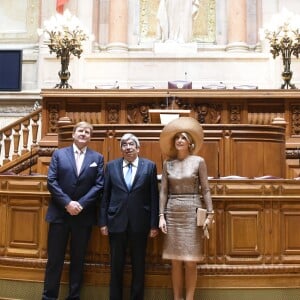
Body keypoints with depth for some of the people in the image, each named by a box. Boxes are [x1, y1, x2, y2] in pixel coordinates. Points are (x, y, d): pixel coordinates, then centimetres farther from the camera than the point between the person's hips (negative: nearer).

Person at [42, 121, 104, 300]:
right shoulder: (59, 154, 4)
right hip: (59, 213, 0)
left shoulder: (97, 158, 5)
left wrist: (81, 204, -14)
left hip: (84, 215, 1)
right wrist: (67, 203, -15)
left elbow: (99, 185, -3)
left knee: (78, 259, 10)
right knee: (54, 258, 6)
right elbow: (51, 181, -4)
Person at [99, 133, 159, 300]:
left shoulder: (149, 166, 2)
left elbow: (154, 197, 0)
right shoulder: (111, 166, 6)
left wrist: (154, 224, -3)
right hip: (117, 221, 1)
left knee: (139, 265, 10)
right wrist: (103, 222, 0)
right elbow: (105, 196, 5)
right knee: (116, 264, 10)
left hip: (140, 222, -1)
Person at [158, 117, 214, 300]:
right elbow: (163, 191, 5)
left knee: (191, 262, 0)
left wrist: (210, 213, -7)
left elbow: (205, 189, -1)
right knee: (176, 261, 7)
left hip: (192, 213, -2)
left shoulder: (198, 161, 0)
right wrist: (161, 216, -2)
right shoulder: (168, 163, 7)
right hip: (173, 213, 2)